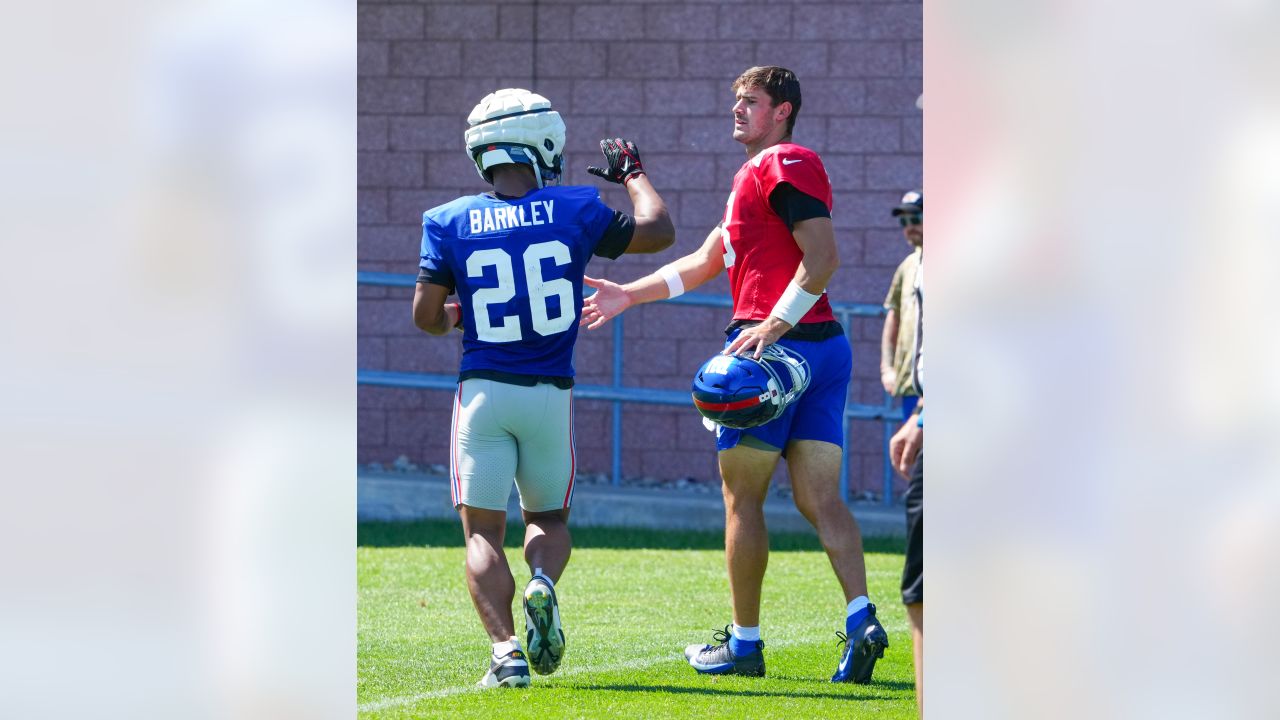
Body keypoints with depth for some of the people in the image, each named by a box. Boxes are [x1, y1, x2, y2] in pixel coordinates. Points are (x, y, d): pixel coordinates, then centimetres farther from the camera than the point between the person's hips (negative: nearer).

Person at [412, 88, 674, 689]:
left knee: (483, 530, 3)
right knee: (548, 518, 19)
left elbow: (426, 316, -2)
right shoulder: (574, 212, -3)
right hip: (550, 392, 1)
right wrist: (632, 173, 24)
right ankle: (542, 586, -14)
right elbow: (658, 232, 8)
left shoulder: (450, 223, -2)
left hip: (482, 391, -1)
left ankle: (505, 649, -17)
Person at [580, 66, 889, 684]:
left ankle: (744, 643, 7)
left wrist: (773, 327, -22)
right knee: (820, 498, 2)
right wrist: (628, 295, 27)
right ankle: (862, 622, -14)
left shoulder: (784, 165, -7)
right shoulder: (757, 176, 25)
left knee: (742, 496, 2)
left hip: (777, 347, -9)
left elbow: (822, 257, -18)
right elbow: (703, 263, 29)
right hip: (824, 348, 9)